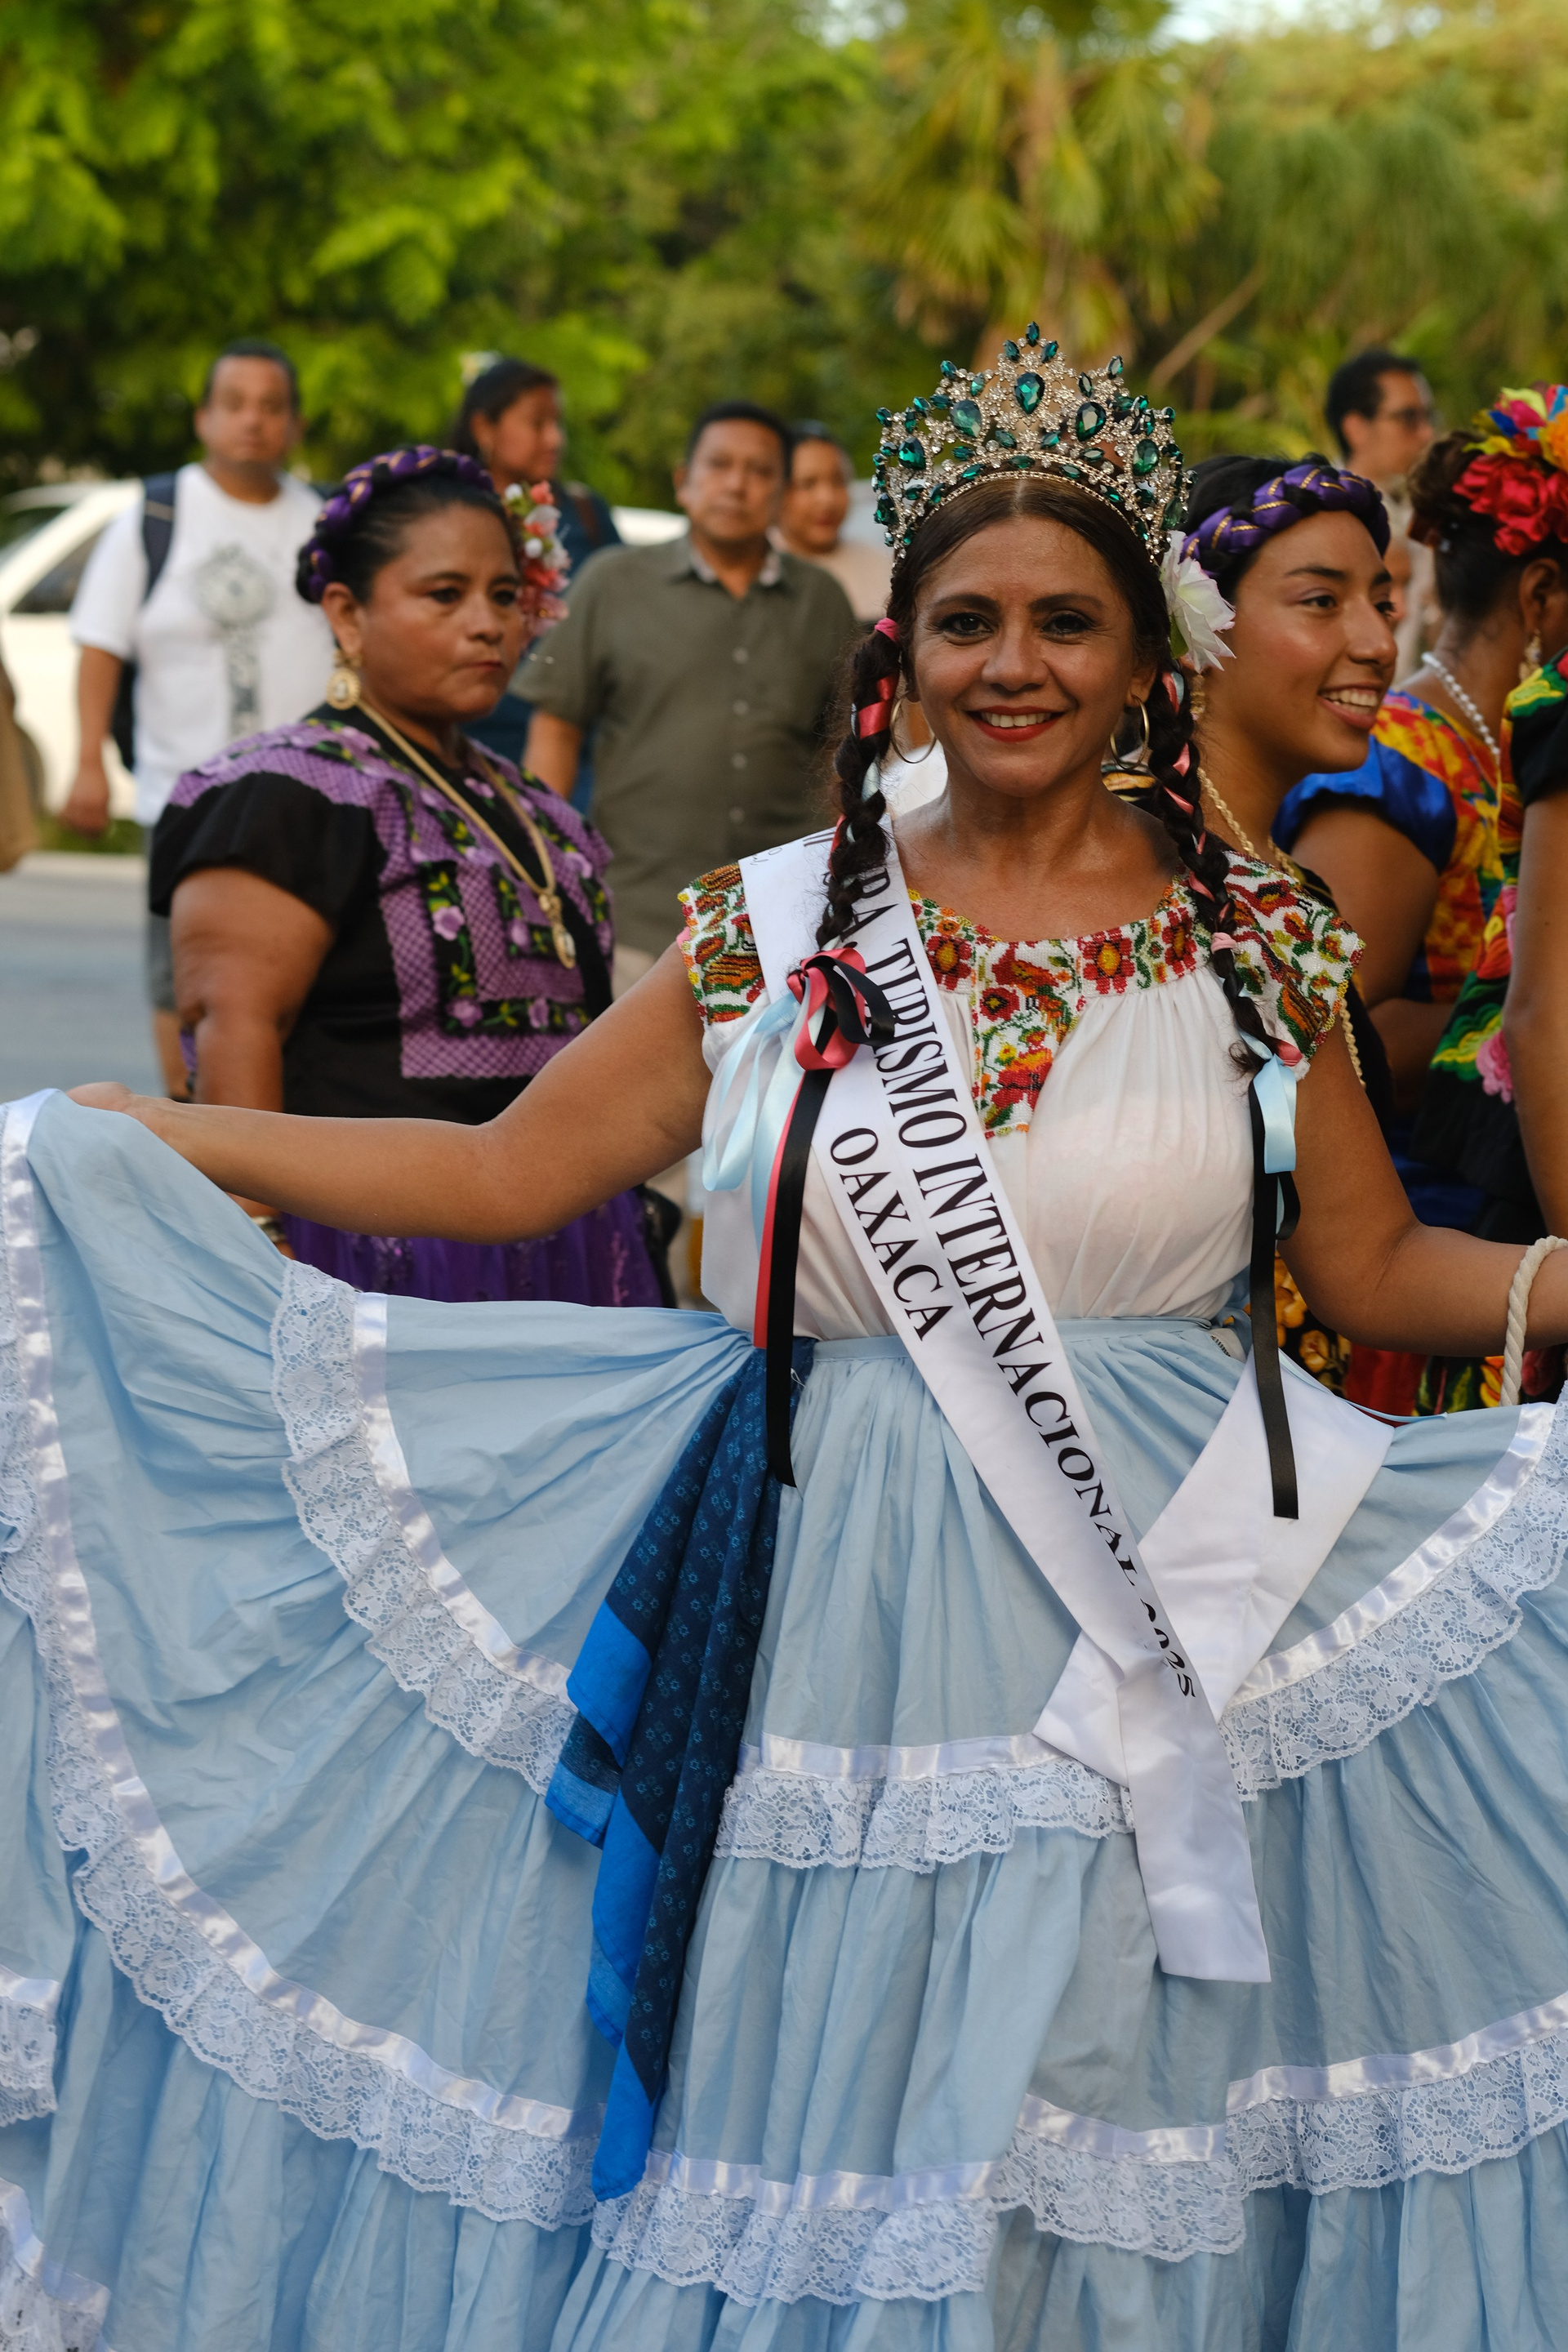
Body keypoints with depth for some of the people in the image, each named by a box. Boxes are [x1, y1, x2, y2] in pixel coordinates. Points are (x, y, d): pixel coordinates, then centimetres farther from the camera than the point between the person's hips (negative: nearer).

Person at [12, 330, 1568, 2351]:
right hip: (824, 1616, 1)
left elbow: (1379, 1271, 9)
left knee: (1120, 2162, 3)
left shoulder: (1254, 945, 4)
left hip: (1159, 1611, 0)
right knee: (799, 2171, 5)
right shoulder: (779, 926, 5)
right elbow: (505, 1174, 6)